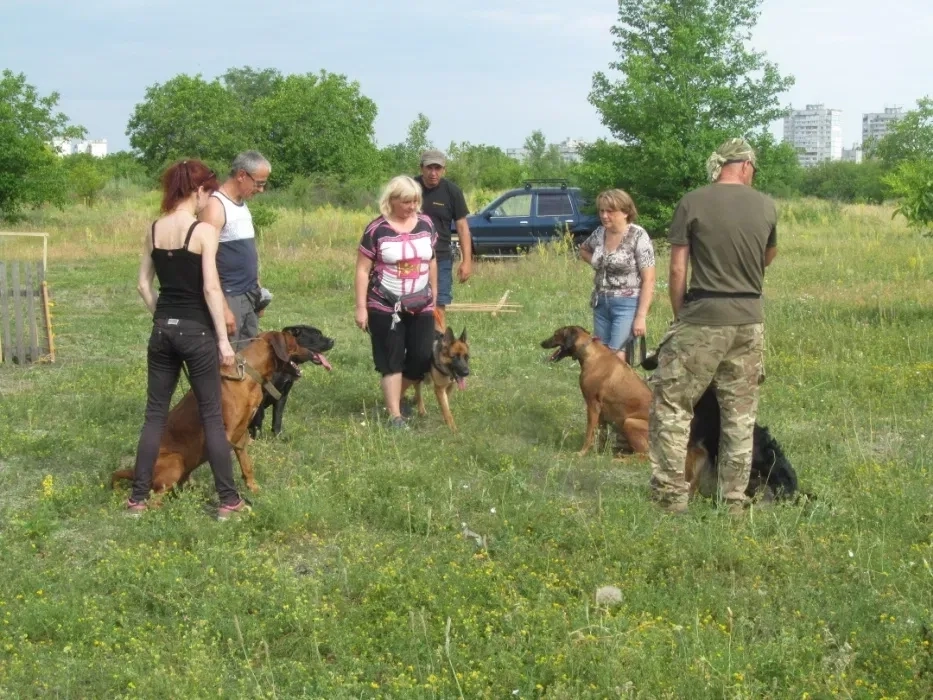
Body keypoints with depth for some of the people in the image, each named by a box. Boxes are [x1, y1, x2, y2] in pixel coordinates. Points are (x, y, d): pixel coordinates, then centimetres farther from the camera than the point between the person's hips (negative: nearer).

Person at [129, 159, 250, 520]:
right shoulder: (204, 230, -12)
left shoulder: (154, 229, 6)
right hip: (196, 330, -5)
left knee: (155, 413, 12)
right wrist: (223, 339, -11)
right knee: (212, 415, 3)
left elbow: (144, 283, 9)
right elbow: (211, 288, -16)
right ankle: (228, 500, 6)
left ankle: (138, 497, 14)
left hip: (162, 329, 5)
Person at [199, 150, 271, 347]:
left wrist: (257, 288, 17)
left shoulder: (242, 205, 13)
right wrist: (222, 307, -24)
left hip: (249, 297, 9)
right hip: (228, 298, -9)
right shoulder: (215, 206, -15)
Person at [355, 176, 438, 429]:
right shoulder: (376, 229, -10)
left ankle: (395, 396, 27)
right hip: (385, 307, -4)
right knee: (391, 361, -1)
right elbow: (363, 270, -7)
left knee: (423, 357, 2)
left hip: (421, 306, 4)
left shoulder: (426, 224, 2)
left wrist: (434, 296, 16)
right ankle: (394, 414, 5)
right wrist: (361, 307, -10)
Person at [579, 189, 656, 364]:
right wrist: (598, 264, 9)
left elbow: (648, 280, -13)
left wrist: (641, 316, -18)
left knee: (617, 358, -15)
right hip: (601, 303, 7)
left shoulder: (638, 236, -12)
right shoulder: (599, 233, 5)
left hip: (627, 305, -7)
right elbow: (583, 250, 29)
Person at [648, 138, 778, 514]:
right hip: (750, 320, 4)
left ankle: (671, 494, 3)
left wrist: (679, 316, 7)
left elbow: (677, 268, -5)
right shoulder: (765, 206, 5)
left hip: (703, 319, -4)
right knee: (741, 413, 11)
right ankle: (735, 499, 16)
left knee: (670, 403, 6)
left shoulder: (693, 202, -5)